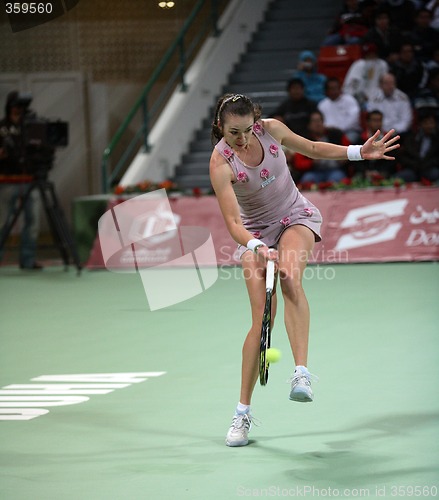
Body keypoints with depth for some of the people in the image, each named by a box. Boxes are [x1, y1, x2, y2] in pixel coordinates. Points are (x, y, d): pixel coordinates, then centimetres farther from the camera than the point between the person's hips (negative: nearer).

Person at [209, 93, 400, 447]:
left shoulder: (271, 129, -15)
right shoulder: (221, 163, -25)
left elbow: (312, 148, 5)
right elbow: (232, 221, -29)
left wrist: (359, 152, -2)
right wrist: (257, 247, -46)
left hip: (296, 216, 2)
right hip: (256, 231, -1)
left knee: (289, 279, -31)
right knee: (262, 317, -12)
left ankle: (302, 374, -39)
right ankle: (243, 412, -1)